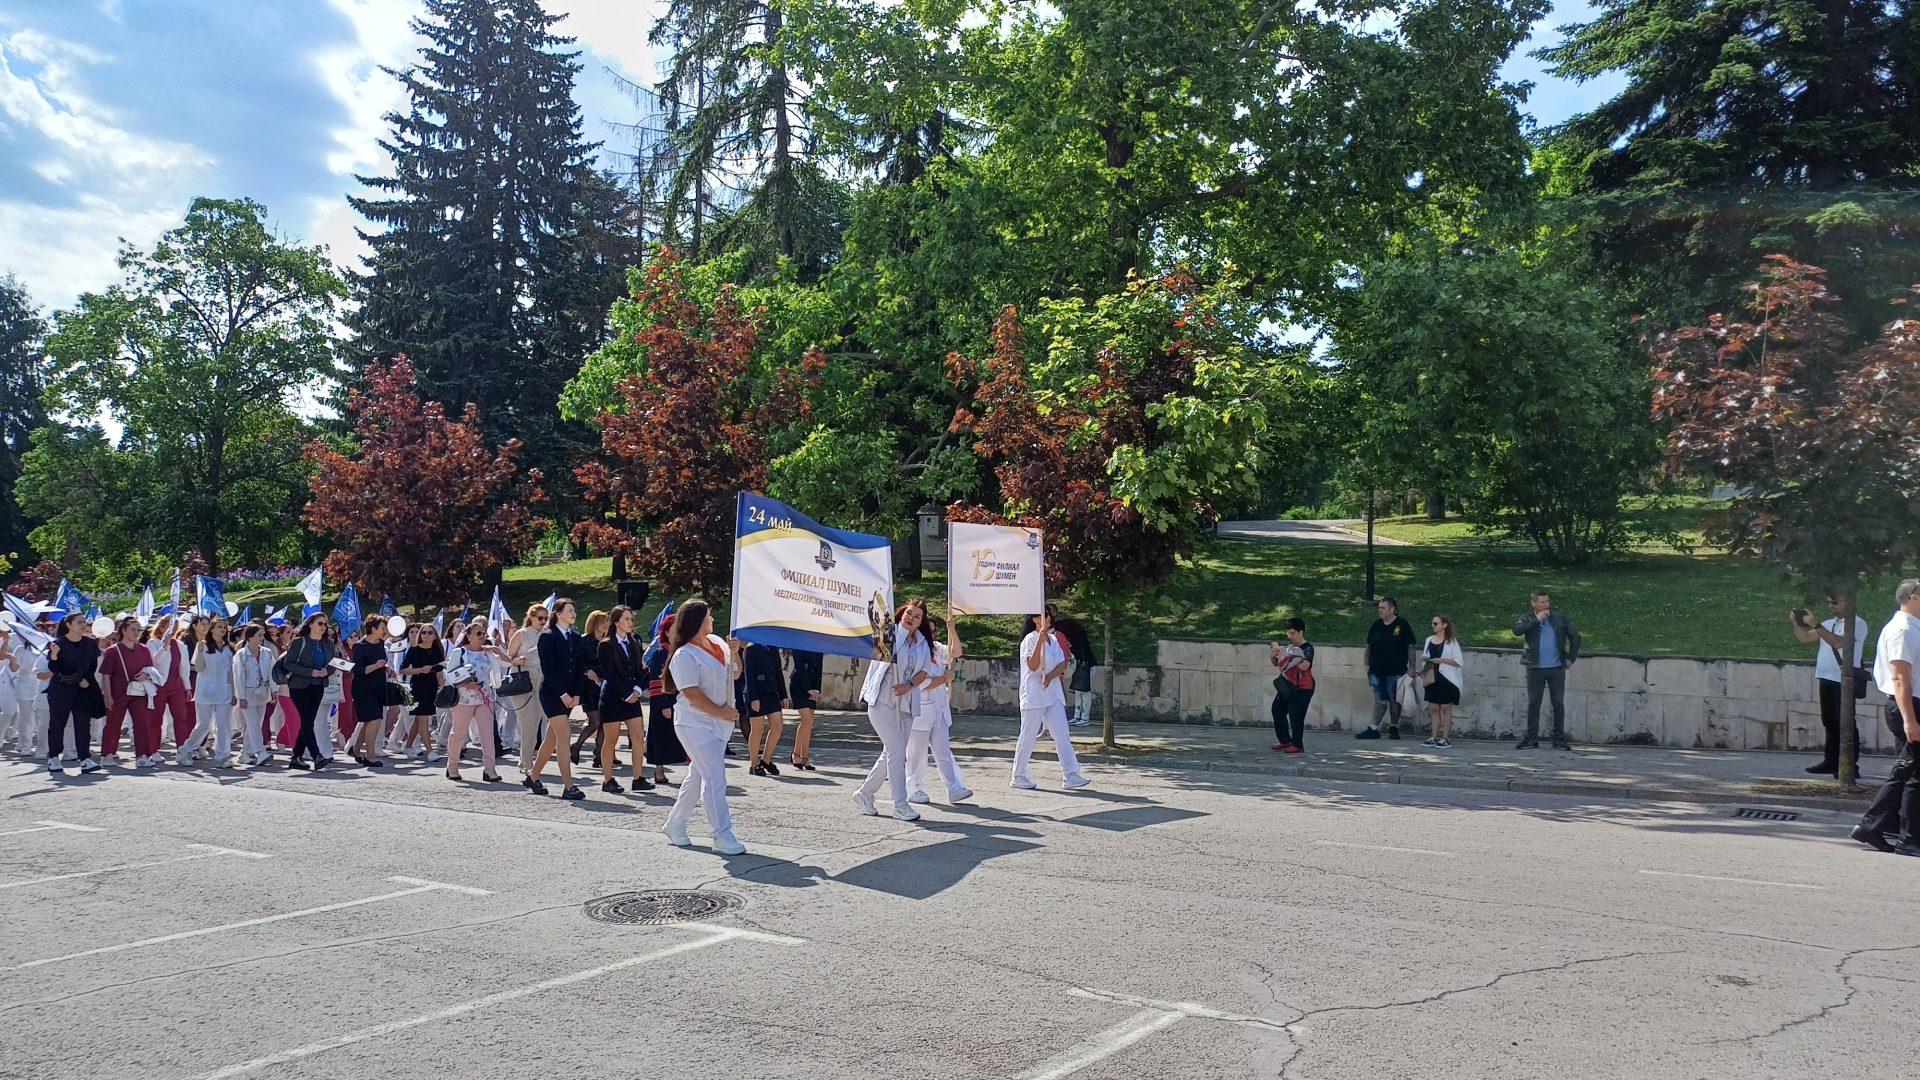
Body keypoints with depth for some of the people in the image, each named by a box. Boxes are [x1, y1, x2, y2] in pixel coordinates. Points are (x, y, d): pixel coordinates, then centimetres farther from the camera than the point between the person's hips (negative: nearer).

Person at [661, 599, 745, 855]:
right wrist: (723, 712, -16)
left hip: (718, 723, 8)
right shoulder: (684, 655, -15)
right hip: (695, 724, -8)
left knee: (698, 777, 16)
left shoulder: (717, 642, 9)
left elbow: (735, 673, 17)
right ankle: (723, 836, -7)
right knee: (715, 779, -10)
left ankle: (675, 824, 31)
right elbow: (692, 694, -19)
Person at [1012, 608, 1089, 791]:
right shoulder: (1030, 639, -8)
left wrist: (1050, 676, -14)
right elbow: (1033, 666, -20)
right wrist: (1041, 640, -27)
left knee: (1062, 735, -2)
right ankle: (1018, 776, 13)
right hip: (1034, 694, -6)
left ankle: (1071, 776, -4)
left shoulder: (1053, 639, 13)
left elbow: (1063, 664, 6)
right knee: (1028, 736, 2)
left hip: (1053, 692, 6)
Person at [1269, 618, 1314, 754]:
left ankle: (1297, 745, -1)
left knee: (1295, 716, -13)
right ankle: (1285, 740, 24)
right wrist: (1273, 656, -6)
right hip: (1287, 686, 8)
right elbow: (1276, 664, 15)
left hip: (1302, 688, -8)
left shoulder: (1307, 648, -12)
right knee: (1277, 710, 11)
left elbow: (1304, 666, -29)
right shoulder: (1288, 646, 8)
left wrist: (1287, 656, -28)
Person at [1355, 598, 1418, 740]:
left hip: (1395, 671, -4)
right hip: (1376, 670, 4)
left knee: (1394, 700, 5)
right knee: (1380, 700, 6)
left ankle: (1394, 728, 15)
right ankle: (1373, 729, 5)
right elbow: (1369, 646, 16)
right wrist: (1367, 665, 9)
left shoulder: (1403, 625, -4)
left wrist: (1411, 668, -8)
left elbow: (1411, 647, -4)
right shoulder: (1376, 625, 9)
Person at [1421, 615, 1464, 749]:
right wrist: (1426, 664, -2)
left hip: (1447, 679, -5)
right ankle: (1433, 737, 8)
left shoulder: (1451, 641, -4)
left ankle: (1445, 738, 2)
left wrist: (1441, 660, -17)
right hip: (1432, 678, 5)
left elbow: (1459, 661, -8)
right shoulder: (1429, 640, 13)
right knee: (1433, 708, 5)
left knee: (1446, 709, -1)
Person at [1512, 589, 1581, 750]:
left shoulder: (1560, 619, 4)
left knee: (1559, 704, 2)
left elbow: (1575, 637, 12)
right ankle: (1532, 739, 7)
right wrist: (1537, 619, -18)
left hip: (1557, 668, 1)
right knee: (1533, 703, 2)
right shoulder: (1528, 619, 2)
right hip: (1535, 669, -1)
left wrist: (1571, 658, 7)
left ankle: (1559, 739, 9)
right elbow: (1517, 630, -18)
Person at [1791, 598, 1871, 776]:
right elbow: (1805, 638, 16)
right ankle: (1831, 762, 18)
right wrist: (1795, 622, 1)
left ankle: (1850, 766, -2)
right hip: (1826, 679, 8)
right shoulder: (1829, 624, 17)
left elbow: (1839, 642, -22)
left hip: (1843, 682, -8)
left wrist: (1816, 625, -24)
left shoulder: (1857, 624, -7)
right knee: (1830, 723, 12)